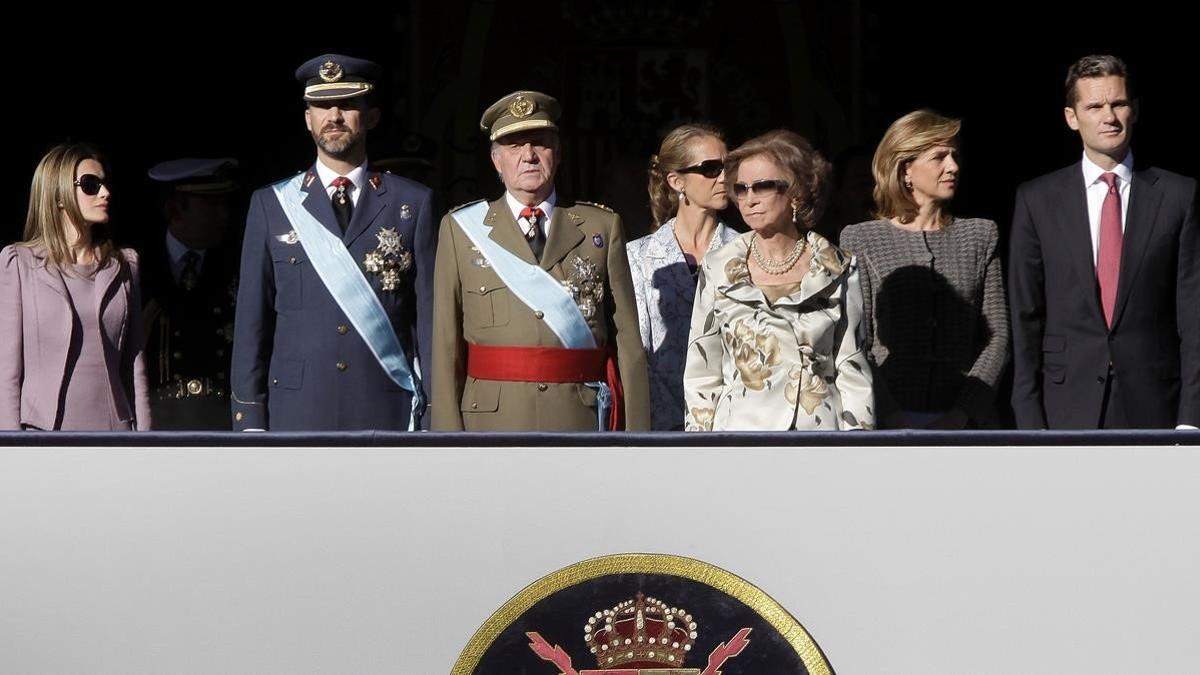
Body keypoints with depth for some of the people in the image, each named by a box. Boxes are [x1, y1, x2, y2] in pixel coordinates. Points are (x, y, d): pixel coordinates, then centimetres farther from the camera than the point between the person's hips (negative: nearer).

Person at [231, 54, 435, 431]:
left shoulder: (412, 205, 8)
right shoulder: (271, 206, 10)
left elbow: (430, 318, 6)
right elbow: (252, 321, 9)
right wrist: (250, 420, 2)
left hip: (388, 415, 0)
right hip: (298, 414, 0)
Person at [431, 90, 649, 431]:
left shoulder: (602, 227, 10)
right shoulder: (461, 229, 8)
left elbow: (627, 339, 5)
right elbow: (447, 344, 3)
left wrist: (636, 430, -1)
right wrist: (449, 431, -5)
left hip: (585, 421, 1)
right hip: (493, 422, -1)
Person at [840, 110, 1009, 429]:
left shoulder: (980, 236, 13)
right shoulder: (860, 241, 5)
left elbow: (998, 336, 8)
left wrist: (964, 412, -5)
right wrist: (892, 415, -11)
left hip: (965, 420, 2)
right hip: (886, 424, -2)